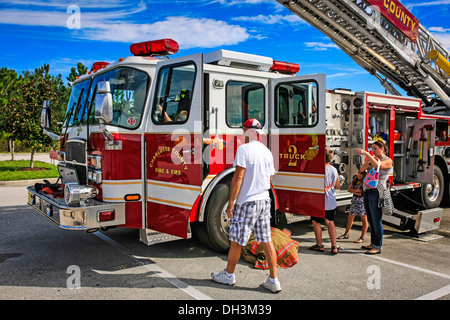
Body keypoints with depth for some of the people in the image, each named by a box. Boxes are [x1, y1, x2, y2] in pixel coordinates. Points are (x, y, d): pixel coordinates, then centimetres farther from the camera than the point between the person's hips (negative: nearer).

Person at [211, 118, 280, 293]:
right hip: (264, 201, 7)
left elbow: (238, 177, -17)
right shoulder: (267, 151, 11)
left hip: (246, 202, -7)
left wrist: (231, 203, -13)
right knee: (267, 241, 9)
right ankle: (273, 281, 13)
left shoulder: (244, 149, -11)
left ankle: (228, 274, 23)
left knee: (236, 240, 8)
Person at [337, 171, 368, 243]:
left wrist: (354, 191, -9)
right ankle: (346, 234, 26)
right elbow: (349, 189, 1)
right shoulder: (355, 180, 8)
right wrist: (358, 190, -12)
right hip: (354, 200, 6)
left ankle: (362, 237, 7)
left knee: (364, 220, 1)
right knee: (350, 218, 13)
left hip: (362, 201, -6)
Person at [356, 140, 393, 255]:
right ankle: (373, 244, 24)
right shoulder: (373, 159, 19)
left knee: (376, 222, -4)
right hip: (367, 192, 8)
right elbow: (361, 170, 13)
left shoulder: (388, 161, -4)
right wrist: (368, 161, -1)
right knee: (371, 221, 14)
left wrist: (366, 153, -29)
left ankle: (378, 247, 4)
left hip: (376, 193, -8)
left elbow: (377, 165, -26)